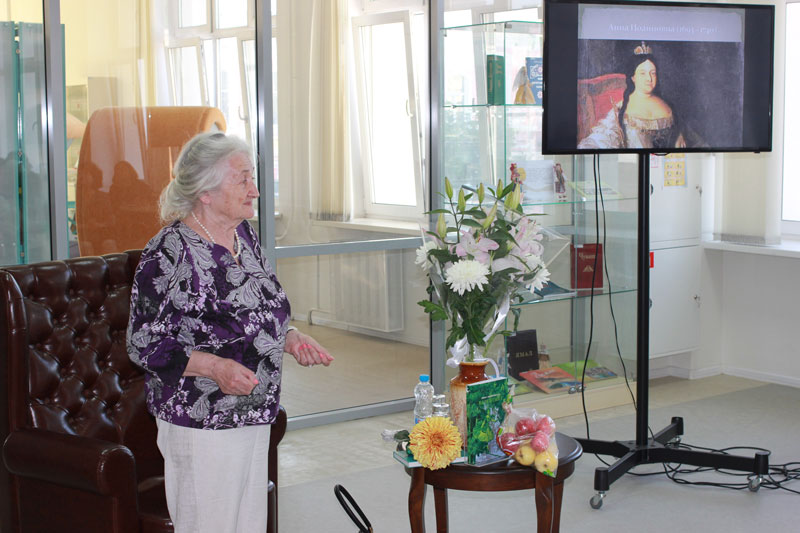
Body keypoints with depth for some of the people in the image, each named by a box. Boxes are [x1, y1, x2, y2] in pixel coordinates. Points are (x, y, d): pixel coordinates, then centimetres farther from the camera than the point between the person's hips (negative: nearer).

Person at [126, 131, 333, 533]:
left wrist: (290, 338, 1)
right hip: (200, 424, -8)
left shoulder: (244, 234, 7)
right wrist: (214, 366, -26)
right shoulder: (168, 254, -17)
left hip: (254, 416, 8)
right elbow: (144, 345, -15)